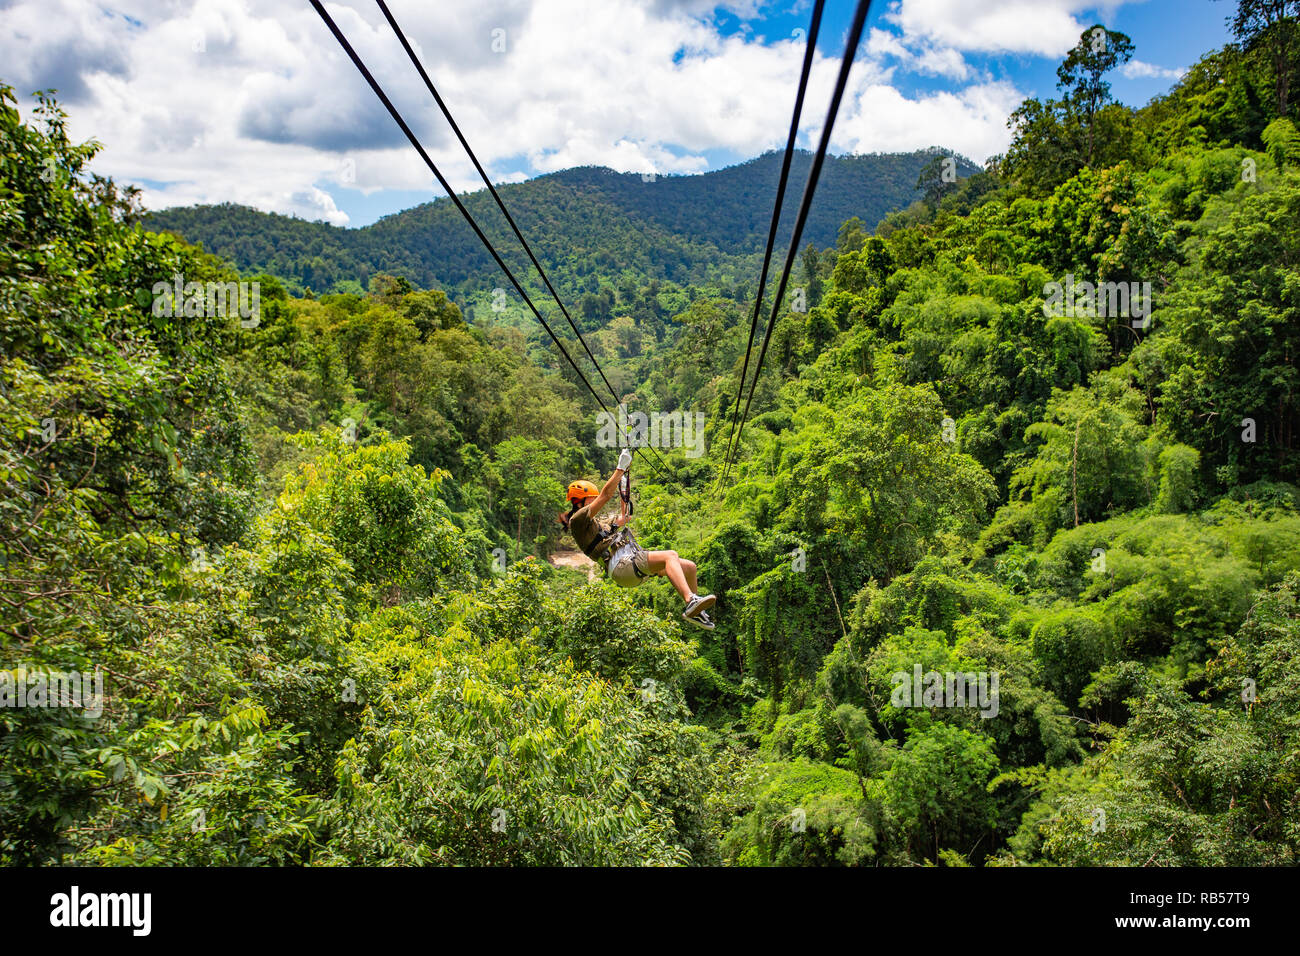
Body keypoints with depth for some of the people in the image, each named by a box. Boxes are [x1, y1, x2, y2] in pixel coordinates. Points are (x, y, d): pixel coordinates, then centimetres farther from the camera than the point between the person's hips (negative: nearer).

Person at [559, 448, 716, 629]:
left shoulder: (593, 523, 30)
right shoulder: (577, 520, 1)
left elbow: (621, 521, 46)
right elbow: (605, 495, -7)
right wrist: (621, 467, -3)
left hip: (632, 559, 10)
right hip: (621, 565, -10)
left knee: (689, 566, 3)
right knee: (670, 555, -31)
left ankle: (694, 611, 15)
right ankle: (691, 601, -47)